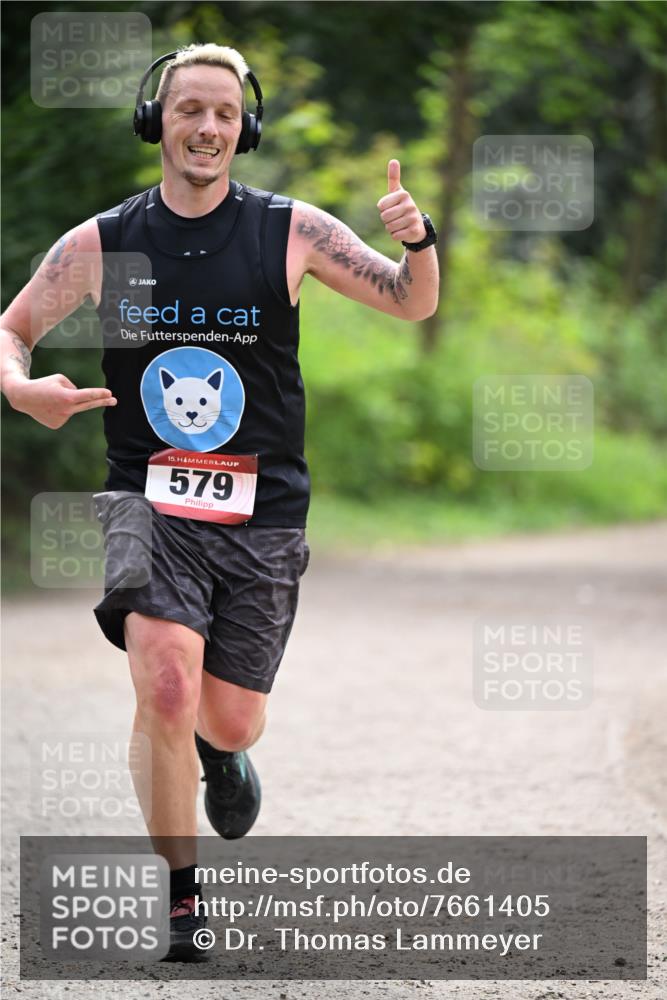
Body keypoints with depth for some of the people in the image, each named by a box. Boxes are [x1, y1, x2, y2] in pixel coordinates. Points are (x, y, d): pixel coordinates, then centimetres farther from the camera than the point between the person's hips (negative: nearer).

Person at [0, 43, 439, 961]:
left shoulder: (290, 232, -2)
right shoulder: (100, 245, 0)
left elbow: (411, 304, 3)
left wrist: (419, 241, -20)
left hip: (261, 513, 1)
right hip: (148, 501, -1)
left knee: (231, 723, 4)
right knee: (166, 690, -22)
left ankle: (221, 754, 45)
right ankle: (179, 898, -3)